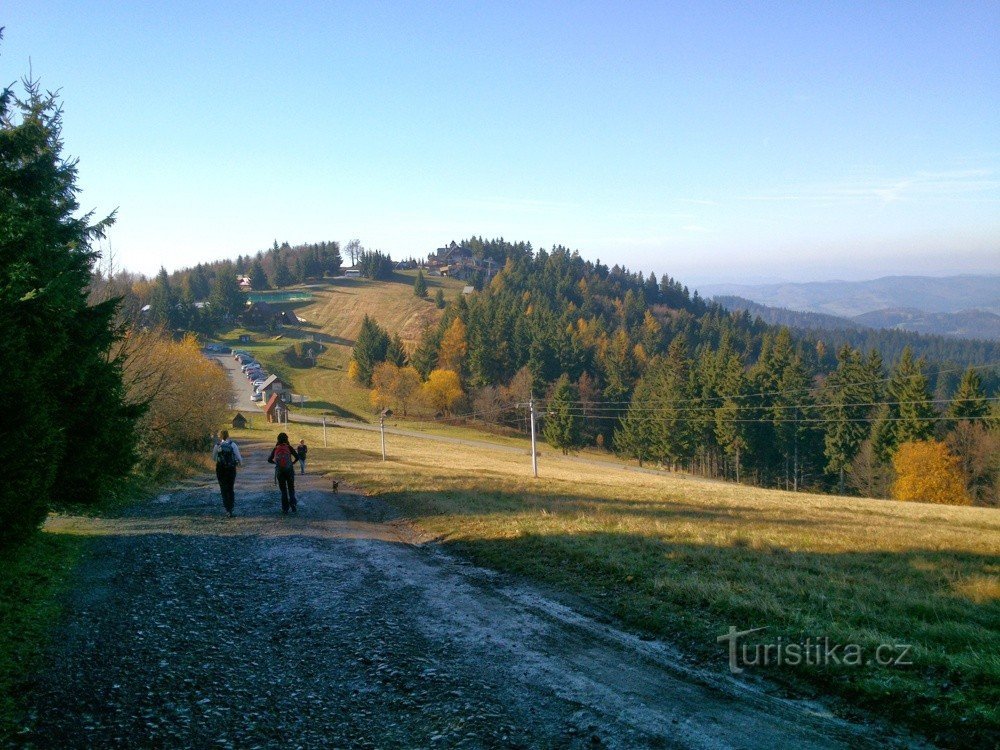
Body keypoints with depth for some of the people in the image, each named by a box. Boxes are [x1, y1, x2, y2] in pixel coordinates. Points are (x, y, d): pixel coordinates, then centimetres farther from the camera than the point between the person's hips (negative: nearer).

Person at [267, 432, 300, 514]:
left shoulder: (275, 449, 8)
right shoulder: (289, 447, 3)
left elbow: (269, 460, 10)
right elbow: (297, 457, -4)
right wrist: (292, 463, 14)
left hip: (279, 471, 1)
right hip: (289, 470, -1)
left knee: (283, 490, 12)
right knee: (291, 489, 12)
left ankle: (285, 508, 7)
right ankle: (293, 505, -6)